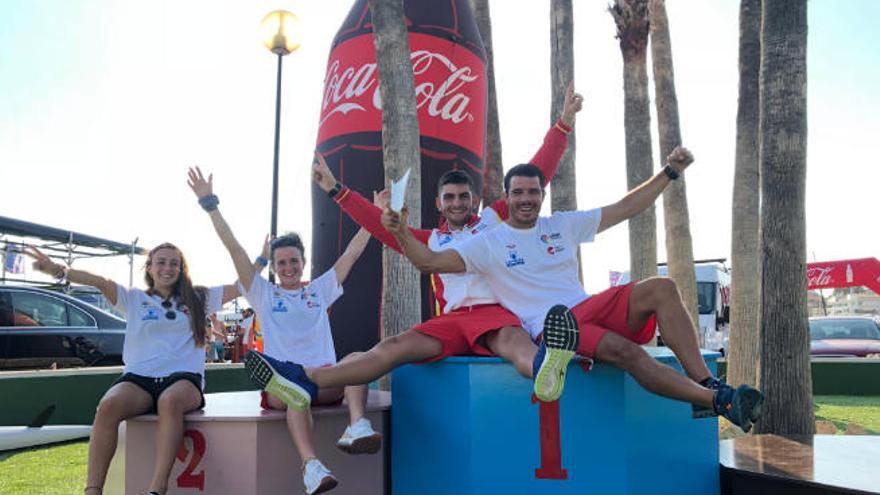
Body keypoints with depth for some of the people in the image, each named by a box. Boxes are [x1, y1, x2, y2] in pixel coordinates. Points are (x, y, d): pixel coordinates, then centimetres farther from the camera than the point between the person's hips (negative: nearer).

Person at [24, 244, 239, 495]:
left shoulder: (198, 299, 19)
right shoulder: (134, 299, 18)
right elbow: (101, 282, -1)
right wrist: (58, 270, -15)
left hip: (183, 379, -1)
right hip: (139, 378, 1)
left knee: (170, 402, -39)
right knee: (108, 406, -33)